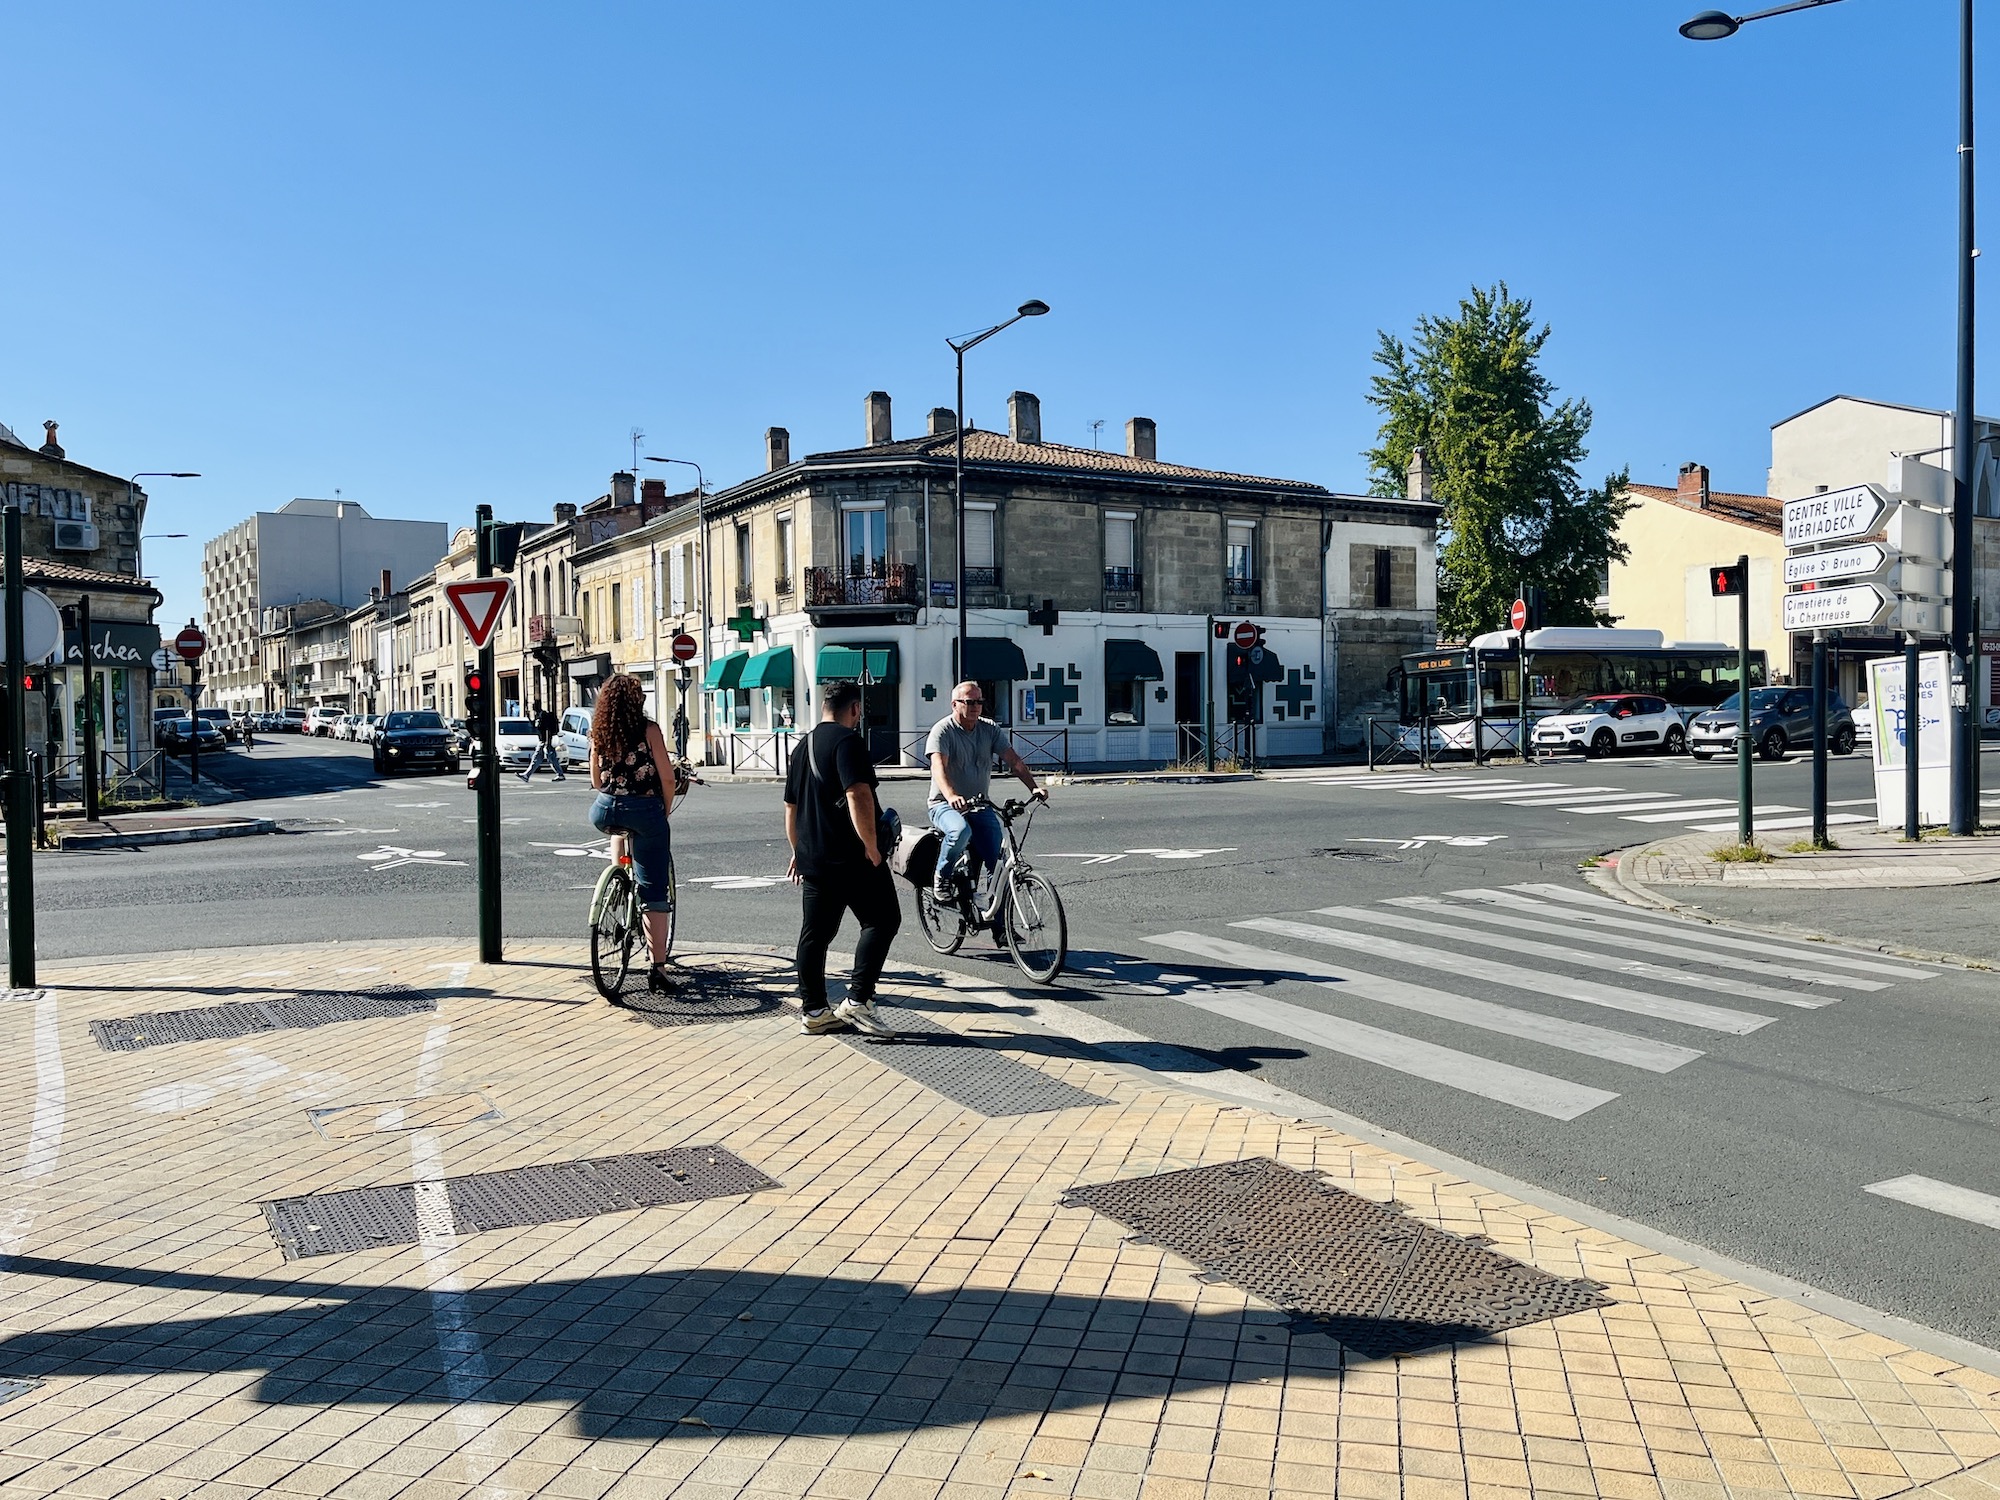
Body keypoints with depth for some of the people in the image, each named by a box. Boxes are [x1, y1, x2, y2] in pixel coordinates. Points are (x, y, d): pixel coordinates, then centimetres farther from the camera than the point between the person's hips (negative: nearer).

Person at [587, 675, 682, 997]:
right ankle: (657, 970, -1)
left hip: (605, 811, 4)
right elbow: (668, 778, -8)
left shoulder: (598, 732, 6)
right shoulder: (648, 730, -7)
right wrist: (666, 810, 9)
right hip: (645, 811, -4)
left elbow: (596, 781, 14)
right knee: (655, 894, 1)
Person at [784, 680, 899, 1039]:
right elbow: (858, 796, -23)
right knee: (882, 919, -2)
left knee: (815, 933, 10)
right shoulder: (848, 741, -11)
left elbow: (791, 807, 24)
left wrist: (798, 851, 32)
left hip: (812, 858, 9)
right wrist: (872, 847, -18)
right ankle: (858, 999, -9)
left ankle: (814, 1011, 14)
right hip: (852, 858, -9)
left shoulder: (803, 747, 18)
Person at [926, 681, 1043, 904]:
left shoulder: (990, 730, 5)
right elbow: (938, 767, -26)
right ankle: (940, 878, -11)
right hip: (946, 805, -5)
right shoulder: (942, 730, -10)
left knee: (996, 858, -11)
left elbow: (1014, 761, -3)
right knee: (961, 831, -37)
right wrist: (951, 796, -45)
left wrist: (1033, 787, -20)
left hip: (979, 806, 5)